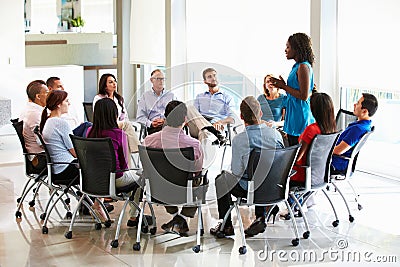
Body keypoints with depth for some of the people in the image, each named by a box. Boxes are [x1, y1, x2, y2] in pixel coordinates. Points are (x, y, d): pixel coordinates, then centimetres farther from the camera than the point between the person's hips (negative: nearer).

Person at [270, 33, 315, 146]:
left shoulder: (303, 67, -15)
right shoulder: (297, 66, 15)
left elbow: (304, 96, -20)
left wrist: (284, 87, -13)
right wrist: (283, 85, 8)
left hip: (300, 117, -10)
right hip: (293, 117, 10)